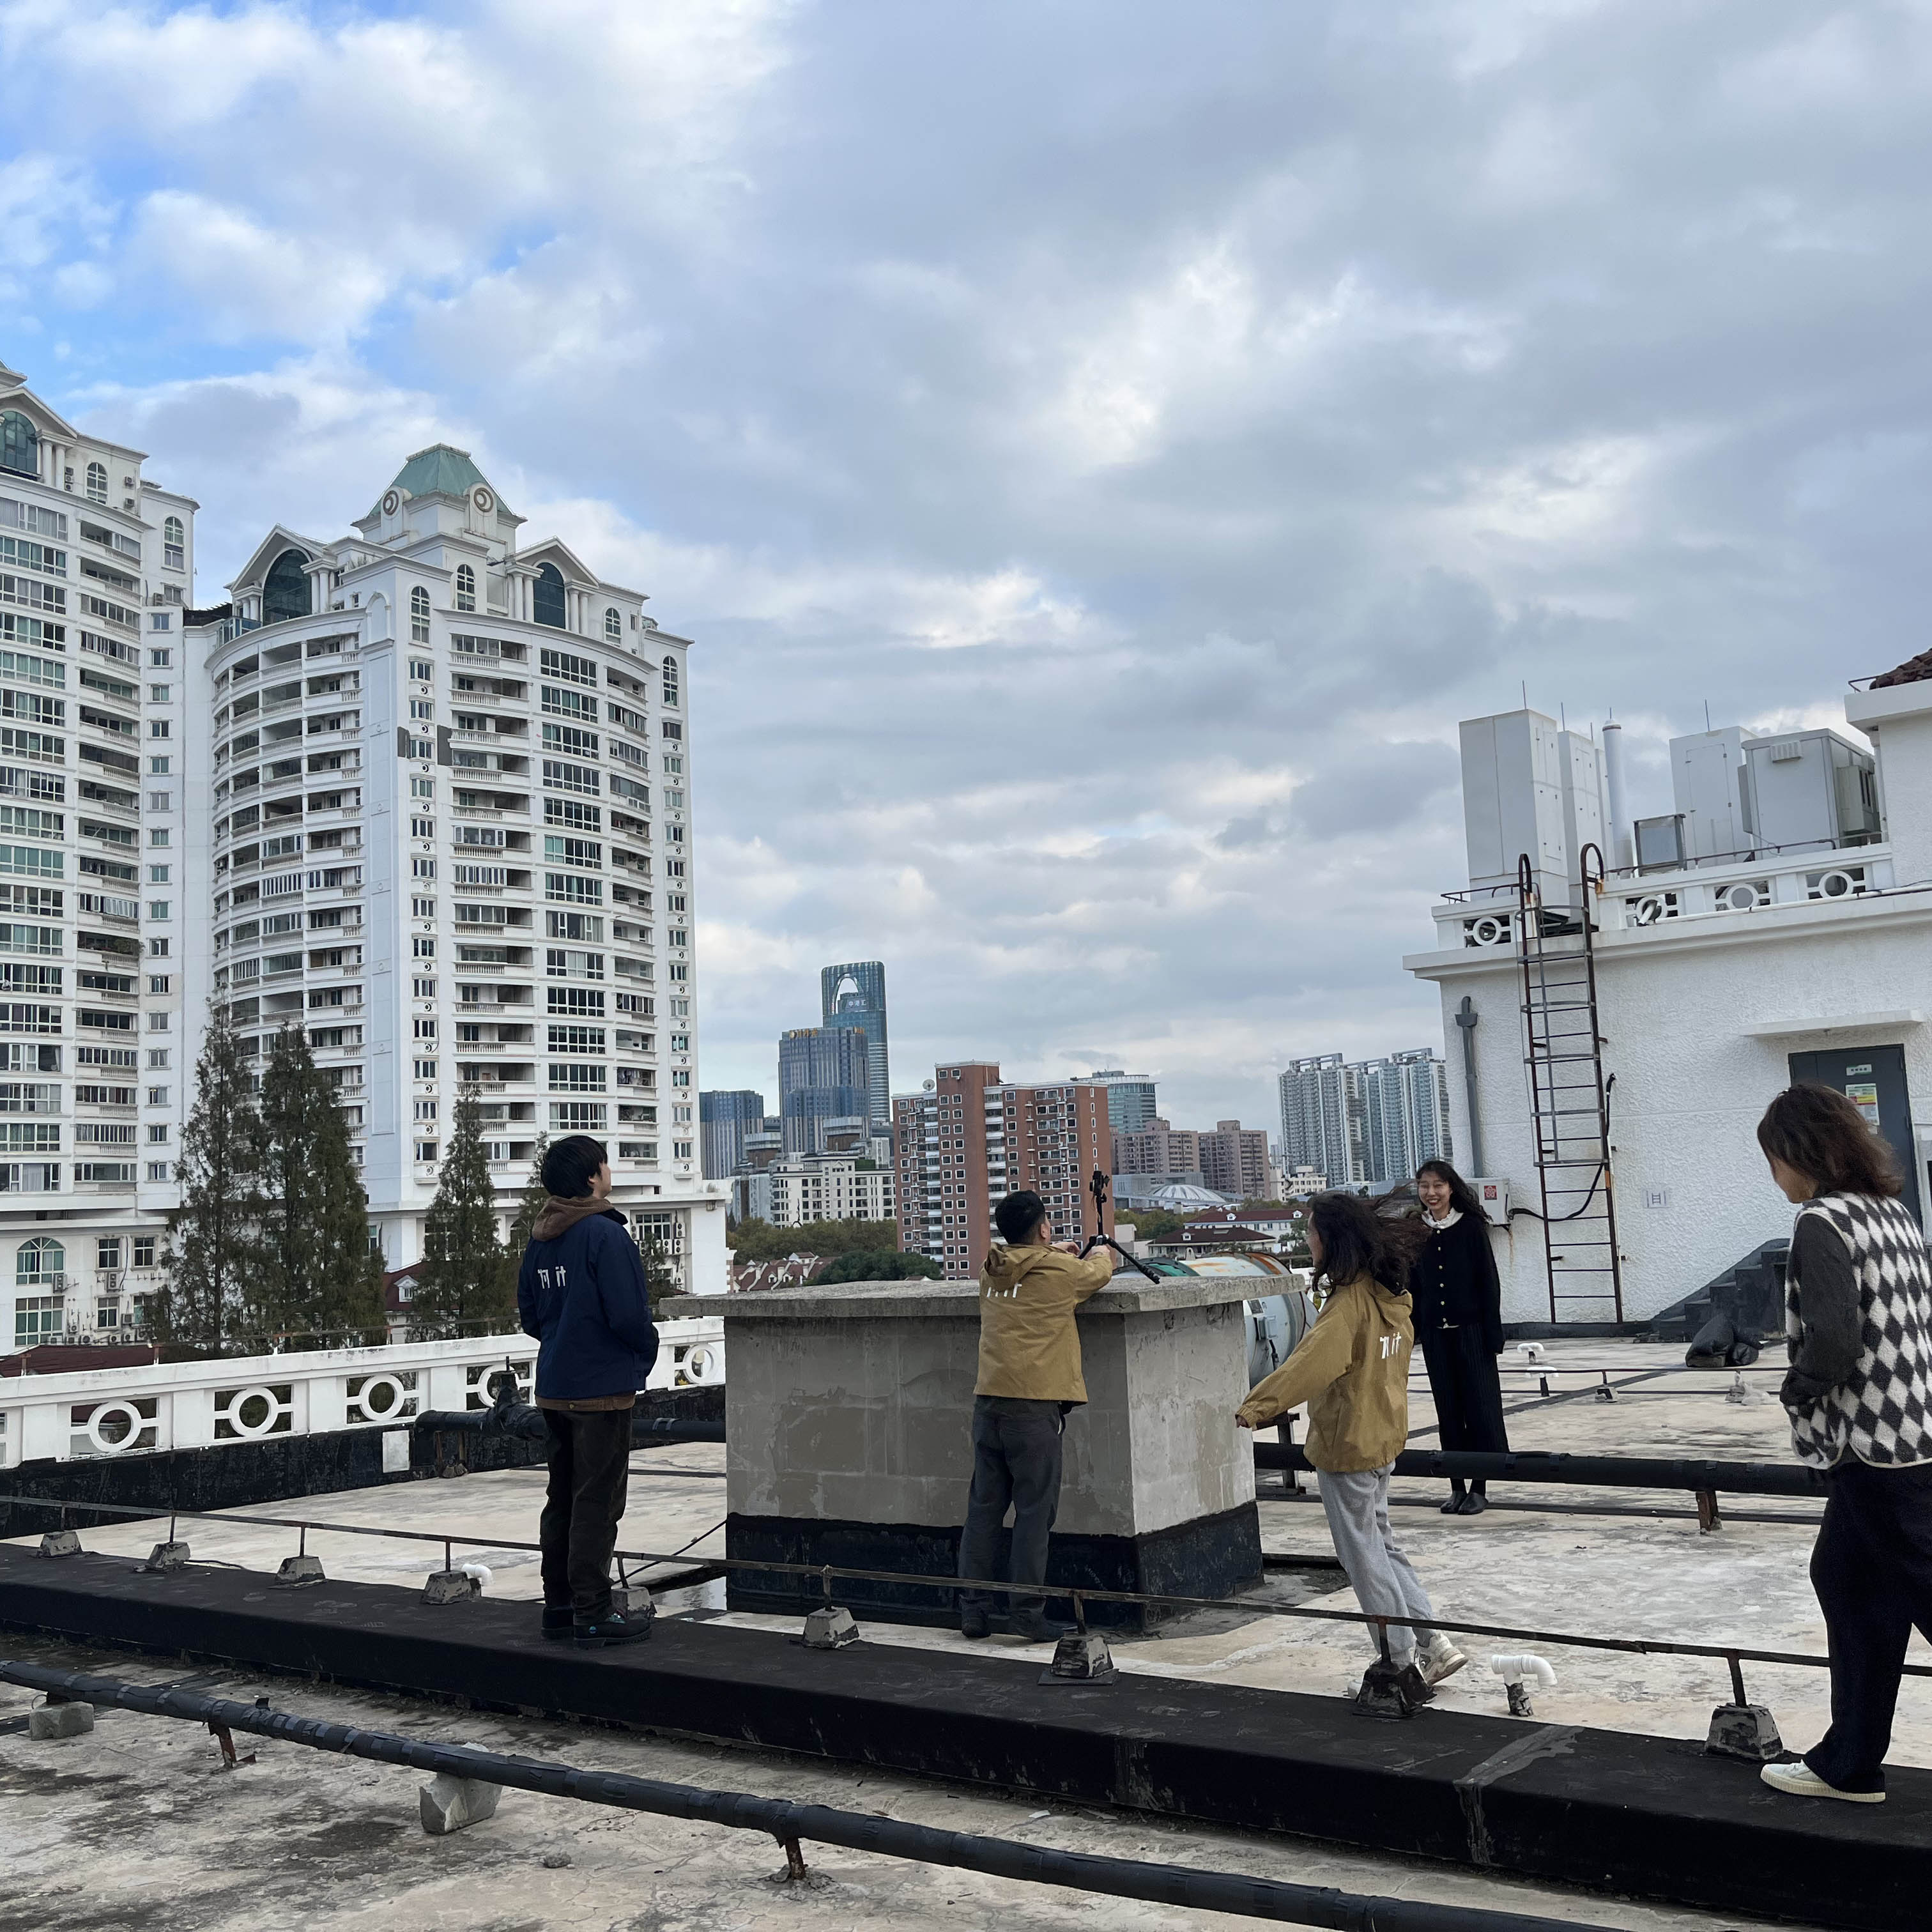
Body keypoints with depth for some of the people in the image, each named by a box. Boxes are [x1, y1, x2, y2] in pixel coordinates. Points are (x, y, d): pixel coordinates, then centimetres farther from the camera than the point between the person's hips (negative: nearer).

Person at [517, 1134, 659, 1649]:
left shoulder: (538, 1240, 8)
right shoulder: (605, 1235, -17)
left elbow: (529, 1316, 13)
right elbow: (628, 1314, -19)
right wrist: (647, 1353, -1)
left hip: (554, 1389, 8)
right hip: (602, 1388, -8)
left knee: (563, 1499, 15)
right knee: (597, 1504, -3)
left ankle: (559, 1605, 23)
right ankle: (593, 1616, 2)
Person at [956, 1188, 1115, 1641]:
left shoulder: (990, 1272, 10)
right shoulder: (1059, 1270, -3)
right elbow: (1100, 1271, 18)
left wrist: (1055, 1252, 39)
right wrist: (1100, 1251, 39)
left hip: (988, 1403, 6)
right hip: (1033, 1405, -5)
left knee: (984, 1507, 9)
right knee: (1034, 1511, 0)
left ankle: (972, 1609, 12)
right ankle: (1026, 1613, 1)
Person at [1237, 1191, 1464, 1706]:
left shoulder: (1350, 1301, -21)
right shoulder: (1391, 1296, 6)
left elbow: (1312, 1362, -33)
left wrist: (1258, 1404, -38)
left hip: (1346, 1445, -9)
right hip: (1383, 1438, 9)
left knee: (1364, 1555, 3)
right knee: (1380, 1543, 20)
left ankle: (1404, 1663, 9)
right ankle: (1431, 1644, 19)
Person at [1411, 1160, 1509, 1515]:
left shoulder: (1471, 1226, -6)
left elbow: (1489, 1281, -6)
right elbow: (1413, 1285, 9)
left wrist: (1492, 1334, -10)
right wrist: (1413, 1330, 5)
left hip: (1470, 1329, -3)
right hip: (1435, 1334, 4)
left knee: (1479, 1407, 1)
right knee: (1448, 1410, 8)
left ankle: (1480, 1488, 9)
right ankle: (1457, 1487, 15)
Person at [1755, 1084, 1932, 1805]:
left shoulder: (1822, 1223, -15)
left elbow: (1833, 1337, -24)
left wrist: (1797, 1392, -5)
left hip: (1873, 1445, -10)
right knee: (1843, 1577, 17)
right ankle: (1847, 1764, 27)